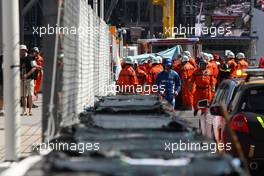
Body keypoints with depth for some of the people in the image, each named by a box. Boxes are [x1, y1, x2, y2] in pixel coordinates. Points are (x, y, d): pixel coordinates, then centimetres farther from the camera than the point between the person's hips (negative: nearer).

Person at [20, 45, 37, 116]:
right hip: (22, 79, 4)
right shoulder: (19, 59, 11)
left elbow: (34, 67, -12)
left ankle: (30, 110, 0)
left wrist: (27, 74, -22)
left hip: (29, 78, -4)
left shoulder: (30, 58, -4)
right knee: (23, 95, 4)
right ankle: (24, 110, 8)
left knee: (30, 95, -5)